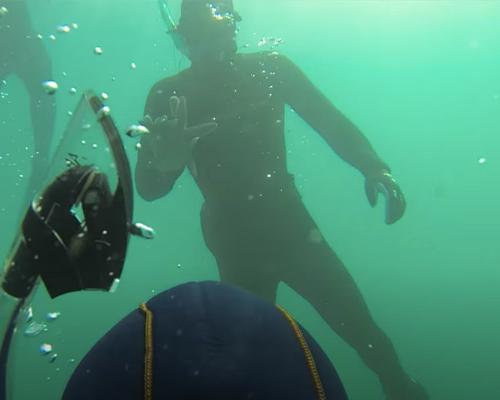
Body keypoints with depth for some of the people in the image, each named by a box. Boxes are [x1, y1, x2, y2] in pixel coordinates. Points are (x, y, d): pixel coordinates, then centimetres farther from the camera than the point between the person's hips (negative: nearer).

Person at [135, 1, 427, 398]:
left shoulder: (270, 68, -3)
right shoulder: (169, 97, -5)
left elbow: (332, 121, -1)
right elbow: (147, 187, -9)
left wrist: (374, 168, -19)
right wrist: (165, 162, -33)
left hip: (291, 226, 1)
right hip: (236, 245, 0)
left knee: (362, 329, 1)